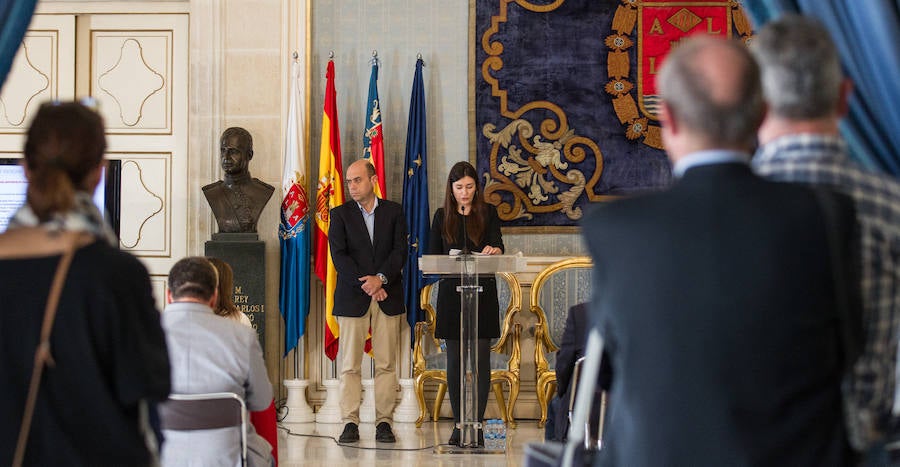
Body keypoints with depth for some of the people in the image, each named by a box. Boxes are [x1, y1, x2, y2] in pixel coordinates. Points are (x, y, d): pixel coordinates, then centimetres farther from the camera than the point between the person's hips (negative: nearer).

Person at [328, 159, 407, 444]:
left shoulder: (393, 212, 9)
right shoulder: (340, 214, 7)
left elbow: (400, 251, 0)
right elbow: (339, 254, -3)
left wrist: (381, 278, -15)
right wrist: (365, 284, -13)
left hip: (388, 296, 1)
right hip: (352, 297, -1)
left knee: (386, 364, 1)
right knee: (349, 364, -3)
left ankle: (384, 421, 5)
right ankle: (350, 422, -1)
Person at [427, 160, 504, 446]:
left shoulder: (488, 213, 5)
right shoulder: (442, 216, 9)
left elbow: (498, 245, -7)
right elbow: (432, 256, 7)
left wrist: (494, 250, -30)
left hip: (483, 294, -1)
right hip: (451, 294, 1)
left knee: (481, 358, -4)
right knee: (454, 360, 2)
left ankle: (477, 425, -1)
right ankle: (459, 425, 8)